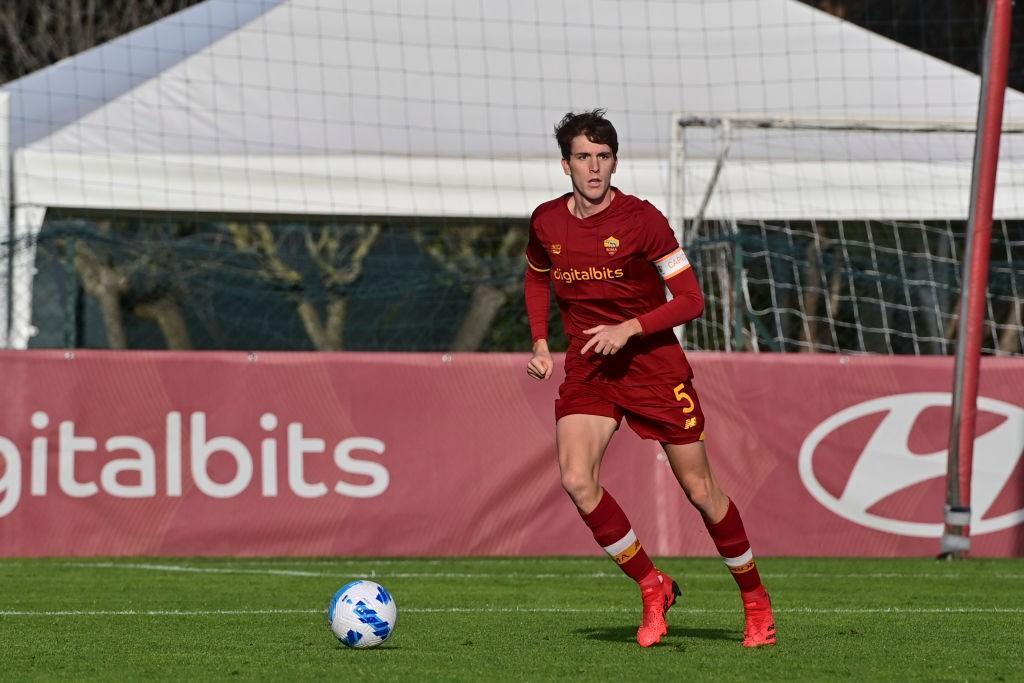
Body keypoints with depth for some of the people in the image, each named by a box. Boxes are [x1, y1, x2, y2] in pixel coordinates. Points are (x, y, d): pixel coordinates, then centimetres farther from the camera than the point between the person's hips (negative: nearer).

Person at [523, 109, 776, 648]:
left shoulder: (641, 219, -13)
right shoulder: (546, 222, 0)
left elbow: (691, 300, -11)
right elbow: (536, 279, 22)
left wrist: (630, 329, -23)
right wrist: (540, 341, 8)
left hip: (652, 362, -3)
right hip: (586, 368, 3)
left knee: (701, 491, 1)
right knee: (576, 480, -19)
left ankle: (755, 599, 21)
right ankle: (652, 589, -1)